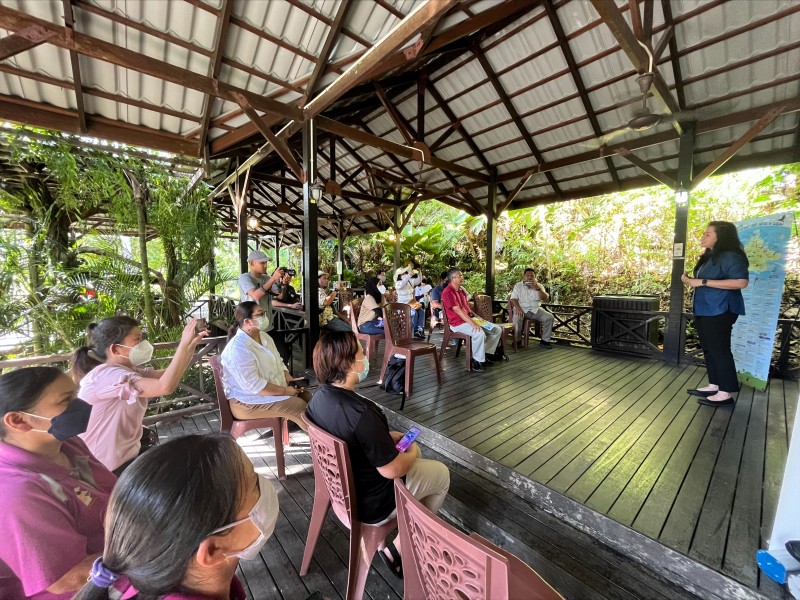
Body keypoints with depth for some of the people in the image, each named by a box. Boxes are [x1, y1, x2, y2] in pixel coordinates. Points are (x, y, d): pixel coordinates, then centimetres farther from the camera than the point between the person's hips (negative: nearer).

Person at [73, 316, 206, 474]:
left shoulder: (130, 370, 2)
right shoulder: (105, 375, -28)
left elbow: (171, 374, 2)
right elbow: (165, 386, -41)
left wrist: (191, 344, -12)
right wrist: (184, 344, -37)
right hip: (112, 467, -9)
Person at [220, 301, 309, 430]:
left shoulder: (263, 336, 5)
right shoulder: (238, 348, -23)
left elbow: (278, 362, 13)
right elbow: (253, 385, -27)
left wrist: (290, 380, -5)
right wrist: (284, 391, -22)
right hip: (248, 401, -9)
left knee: (306, 396, -7)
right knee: (300, 406, -20)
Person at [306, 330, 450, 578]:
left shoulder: (318, 397, -10)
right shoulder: (360, 412, -37)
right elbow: (392, 470, -26)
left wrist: (390, 436, 3)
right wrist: (412, 451, -7)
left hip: (340, 484, 8)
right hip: (371, 501, -7)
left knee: (416, 462, 26)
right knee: (441, 473, 13)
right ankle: (399, 551, 23)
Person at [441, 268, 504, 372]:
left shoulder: (461, 290, 15)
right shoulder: (448, 292, -15)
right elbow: (457, 310, -23)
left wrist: (476, 316, 8)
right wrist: (472, 323, -28)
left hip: (470, 318, 9)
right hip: (458, 322, -9)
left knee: (497, 330, 1)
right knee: (480, 333, -35)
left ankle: (487, 353, 13)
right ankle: (478, 360, -16)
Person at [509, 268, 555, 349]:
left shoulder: (539, 285, 10)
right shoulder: (518, 285, 4)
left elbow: (546, 298, -2)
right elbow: (513, 299, -6)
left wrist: (537, 288, -16)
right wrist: (518, 308, -26)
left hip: (536, 309, 3)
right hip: (522, 309, -3)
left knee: (549, 317, -20)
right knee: (516, 317, -35)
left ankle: (545, 340, -5)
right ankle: (517, 340, -17)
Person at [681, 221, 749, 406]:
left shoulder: (730, 256, -12)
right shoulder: (709, 257, 17)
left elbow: (741, 281, -23)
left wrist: (703, 282, -23)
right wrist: (691, 281, 7)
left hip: (720, 311, -10)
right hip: (704, 310, 10)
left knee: (719, 350, -5)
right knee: (709, 349, 12)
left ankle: (726, 393, 3)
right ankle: (714, 385, 21)